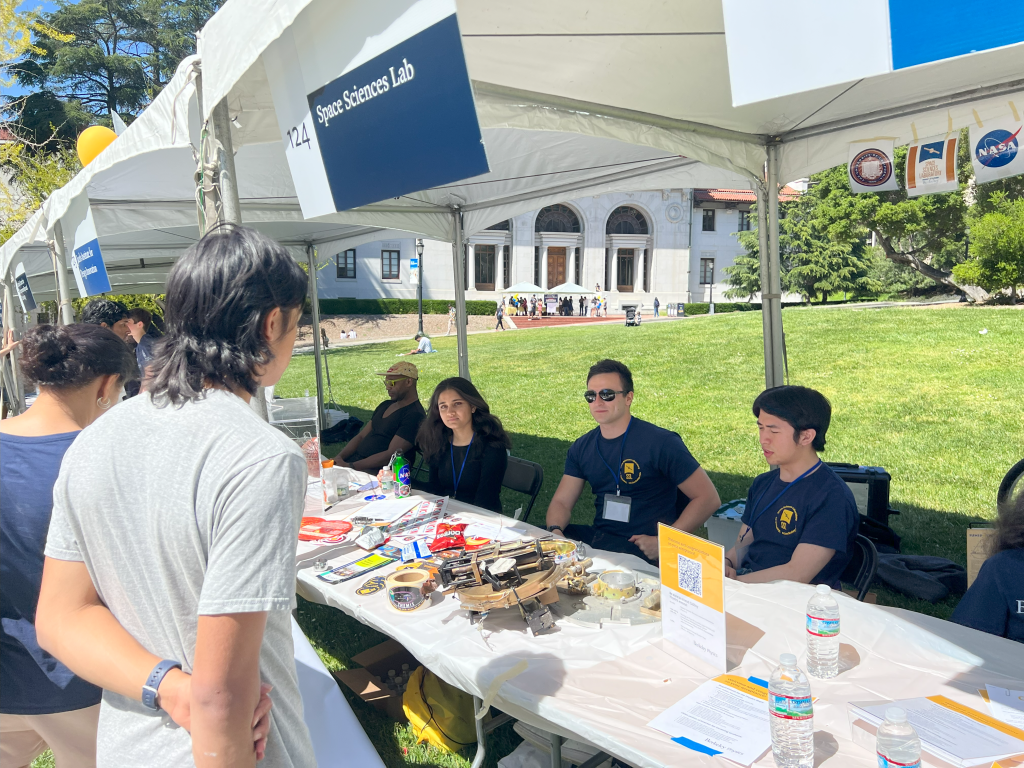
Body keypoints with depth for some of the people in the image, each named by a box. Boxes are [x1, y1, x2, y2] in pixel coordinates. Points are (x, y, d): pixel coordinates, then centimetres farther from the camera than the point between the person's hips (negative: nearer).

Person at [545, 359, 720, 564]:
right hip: (598, 538, 6)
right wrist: (555, 530, -14)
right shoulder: (582, 447, 8)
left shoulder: (660, 443, -10)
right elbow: (562, 501, 9)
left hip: (641, 549, -6)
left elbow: (709, 499, -9)